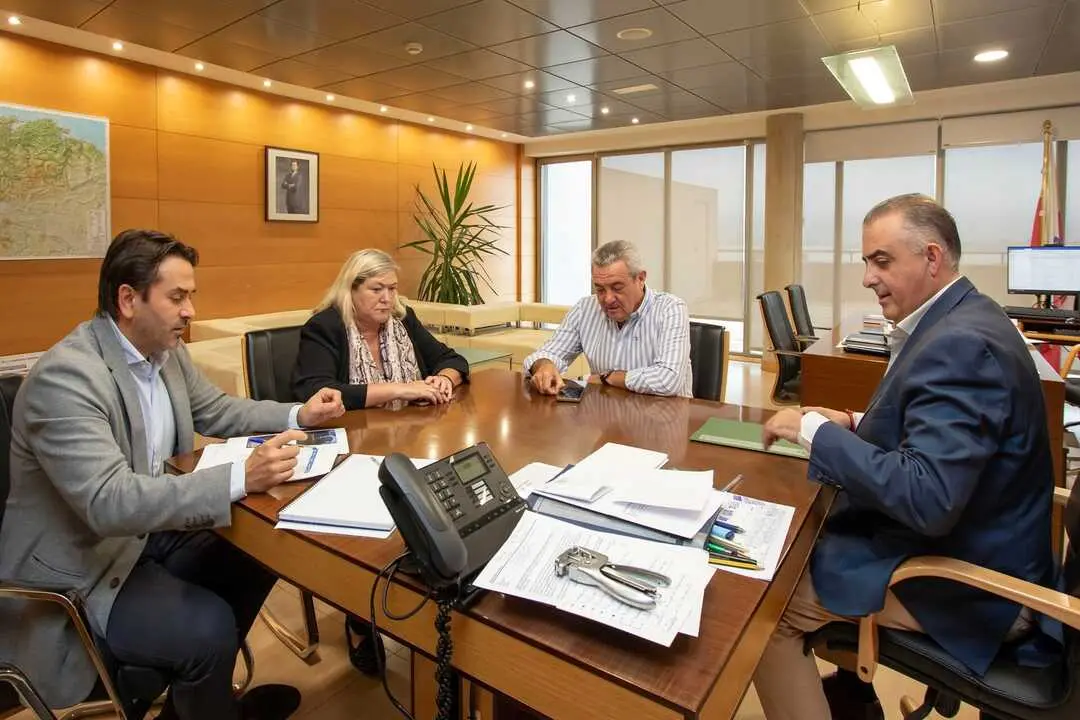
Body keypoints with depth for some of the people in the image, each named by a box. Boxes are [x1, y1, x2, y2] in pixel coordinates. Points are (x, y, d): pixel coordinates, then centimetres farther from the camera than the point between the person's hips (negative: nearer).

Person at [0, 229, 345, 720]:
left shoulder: (165, 351, 0)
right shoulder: (65, 375, -27)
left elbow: (215, 411, 14)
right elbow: (108, 502, -35)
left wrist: (297, 415, -2)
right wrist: (242, 477, -41)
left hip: (149, 530, 9)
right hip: (78, 568, -8)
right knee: (208, 625, -23)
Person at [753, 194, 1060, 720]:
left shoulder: (960, 343, -27)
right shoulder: (961, 321, 5)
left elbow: (927, 499, -33)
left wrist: (815, 431, -26)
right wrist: (856, 424, 3)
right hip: (953, 539, 10)